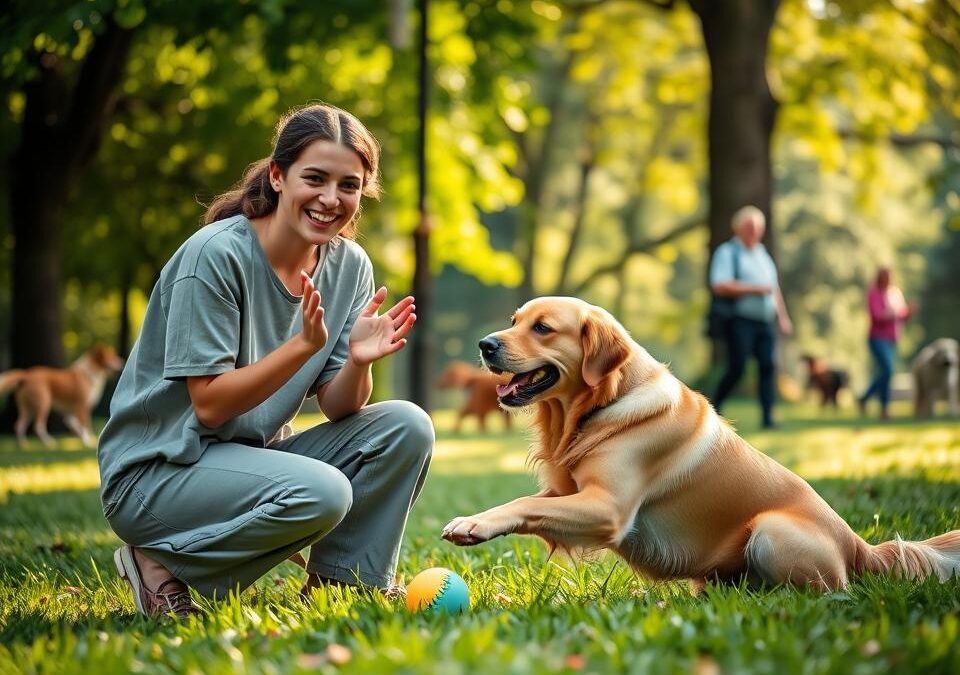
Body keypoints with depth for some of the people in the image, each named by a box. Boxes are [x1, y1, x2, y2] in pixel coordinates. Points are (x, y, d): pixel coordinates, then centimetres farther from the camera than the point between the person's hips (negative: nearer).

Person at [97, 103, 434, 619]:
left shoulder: (349, 266, 0)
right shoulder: (216, 254, -19)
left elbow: (338, 409, -1)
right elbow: (210, 405, -20)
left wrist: (358, 361, -22)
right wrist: (304, 345, -31)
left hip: (254, 455, 7)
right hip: (155, 472, -6)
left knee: (407, 427, -12)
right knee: (321, 493, -31)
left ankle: (336, 587, 0)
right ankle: (161, 562, -9)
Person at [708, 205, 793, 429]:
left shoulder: (762, 253, 20)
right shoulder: (727, 252, -3)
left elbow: (774, 287, 28)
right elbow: (720, 286, -17)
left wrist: (783, 316, 21)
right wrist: (754, 288, -15)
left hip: (765, 321, 6)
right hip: (740, 321, -6)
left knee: (768, 366, -7)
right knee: (736, 368, -12)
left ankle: (767, 417, -9)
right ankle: (714, 408, 7)